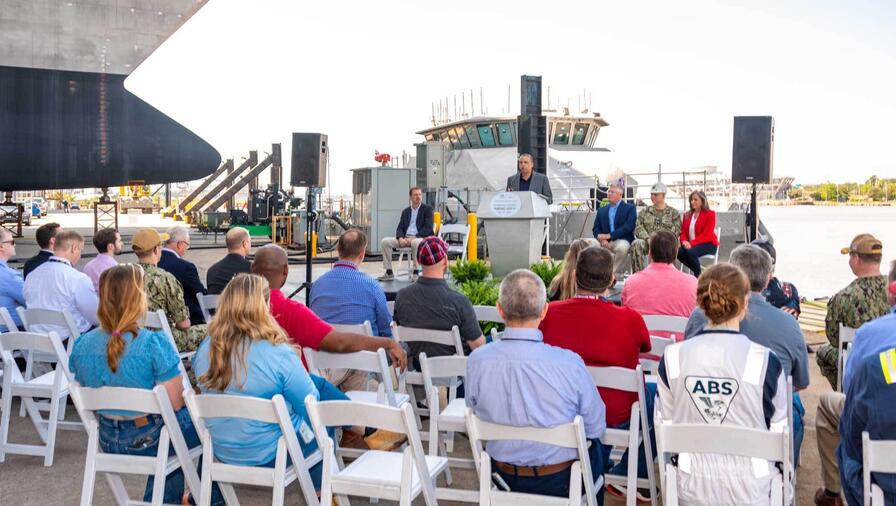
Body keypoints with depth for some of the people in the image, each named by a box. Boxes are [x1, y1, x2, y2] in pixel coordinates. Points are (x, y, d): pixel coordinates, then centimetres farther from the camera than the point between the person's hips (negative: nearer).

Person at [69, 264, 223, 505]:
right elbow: (175, 403, -21)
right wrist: (189, 393, 1)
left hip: (109, 442, 6)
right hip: (153, 437, -5)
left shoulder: (82, 345, -8)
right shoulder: (154, 343, -25)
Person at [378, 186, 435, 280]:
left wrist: (413, 238, -18)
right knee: (384, 241, -14)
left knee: (415, 242, -41)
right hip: (405, 238, 5)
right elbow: (400, 228, 13)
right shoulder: (405, 211, 18)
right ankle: (389, 272, -13)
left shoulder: (427, 209, 3)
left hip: (421, 238, -5)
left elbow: (428, 228, -9)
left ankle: (415, 272, -28)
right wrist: (400, 238, -12)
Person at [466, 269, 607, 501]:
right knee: (596, 448, 31)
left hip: (504, 478, 3)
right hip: (559, 482, -3)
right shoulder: (569, 364, -28)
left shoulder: (476, 361, -19)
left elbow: (476, 415, -1)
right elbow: (596, 428, -13)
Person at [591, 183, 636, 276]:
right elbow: (595, 229, 10)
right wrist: (602, 239, -13)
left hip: (621, 241, -3)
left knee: (622, 247, -38)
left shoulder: (630, 208, 6)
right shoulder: (601, 210, 20)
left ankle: (616, 274, -20)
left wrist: (609, 236, -17)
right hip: (605, 242, 4)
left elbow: (628, 227, -9)